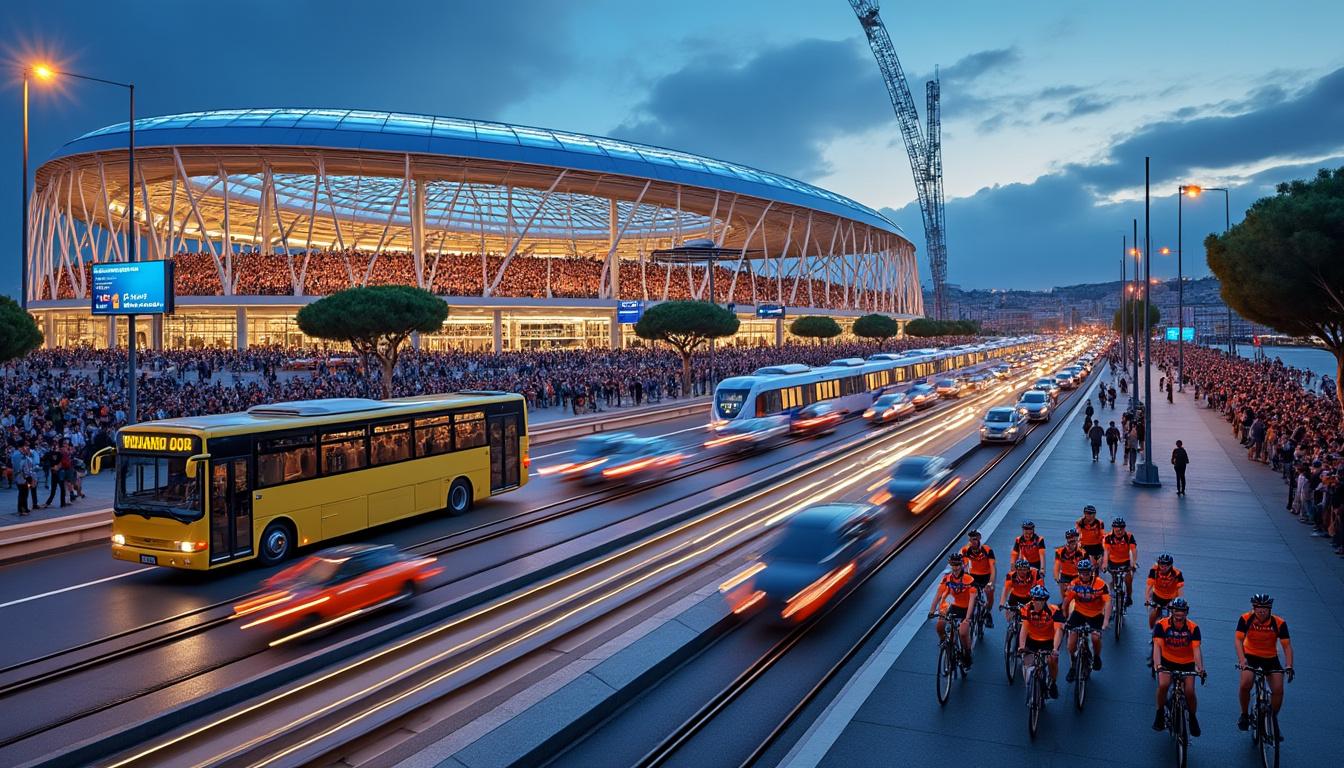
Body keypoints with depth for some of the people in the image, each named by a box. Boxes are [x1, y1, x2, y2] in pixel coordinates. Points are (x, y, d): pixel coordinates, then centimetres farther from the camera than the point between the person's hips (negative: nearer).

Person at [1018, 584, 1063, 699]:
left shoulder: (1054, 610, -27)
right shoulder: (1027, 609, -23)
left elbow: (1058, 630, -33)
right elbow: (1024, 628, -26)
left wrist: (1055, 649, -44)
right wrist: (1021, 646, -38)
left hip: (1049, 641, -1)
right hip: (1032, 640, 1)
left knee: (1053, 660, -19)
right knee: (1028, 663, -12)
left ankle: (1053, 683, 10)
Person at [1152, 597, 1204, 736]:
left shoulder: (1193, 628, -16)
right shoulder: (1162, 625, -19)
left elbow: (1196, 649, -23)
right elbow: (1157, 646, -26)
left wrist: (1200, 667, -38)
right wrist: (1158, 665, -40)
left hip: (1187, 663, 1)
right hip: (1167, 661, -1)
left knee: (1189, 691, -13)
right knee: (1163, 685, -24)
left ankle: (1193, 717, 16)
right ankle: (1160, 713, 0)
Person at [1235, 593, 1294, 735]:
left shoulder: (1279, 623, -18)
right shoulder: (1245, 619, -19)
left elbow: (1287, 646, -18)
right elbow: (1239, 640, -24)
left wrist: (1289, 666, -31)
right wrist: (1242, 660, -38)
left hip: (1270, 658, 1)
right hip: (1250, 656, -1)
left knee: (1278, 690, -13)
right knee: (1245, 684, -24)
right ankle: (1244, 715, 0)